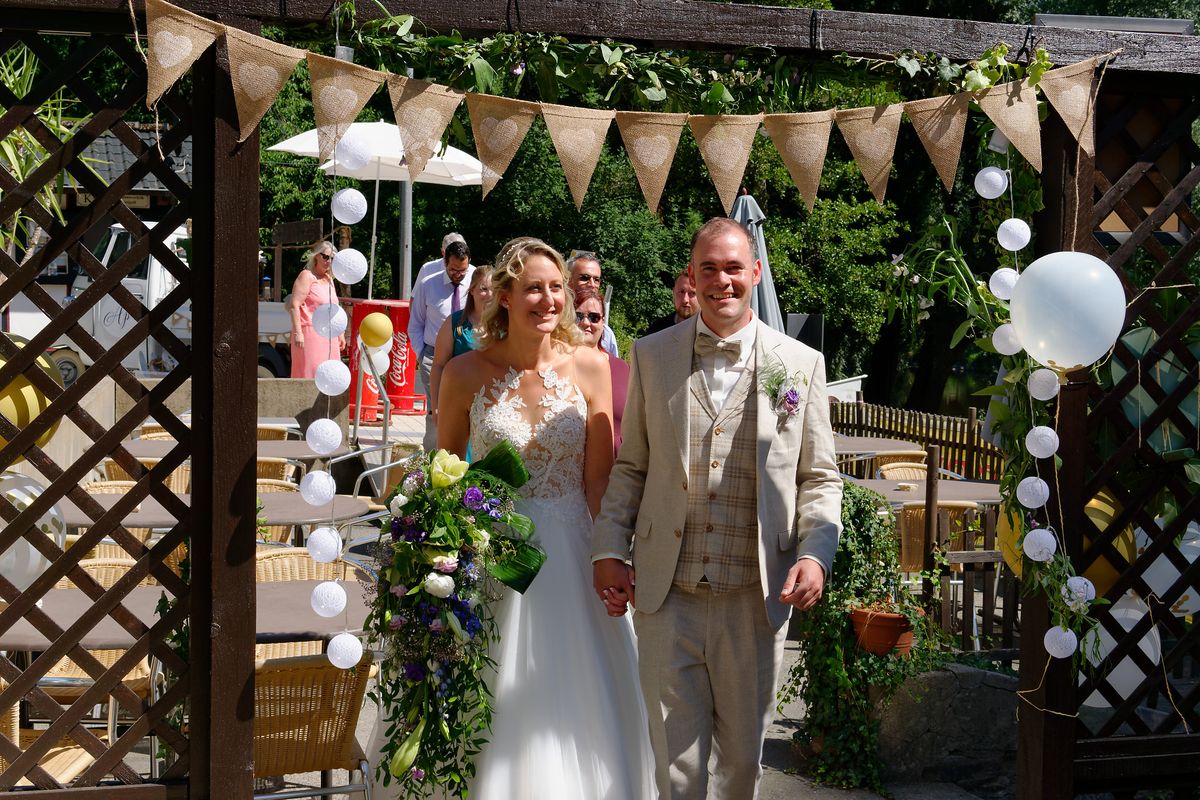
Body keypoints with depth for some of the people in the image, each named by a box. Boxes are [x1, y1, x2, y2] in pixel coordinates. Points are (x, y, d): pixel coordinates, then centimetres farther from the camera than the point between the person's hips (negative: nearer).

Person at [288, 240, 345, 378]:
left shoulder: (329, 279, 19)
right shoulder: (307, 276, -6)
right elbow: (294, 305, -15)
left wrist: (340, 334, 21)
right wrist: (298, 332, -22)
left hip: (329, 336, 8)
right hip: (310, 333, -8)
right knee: (309, 373, -12)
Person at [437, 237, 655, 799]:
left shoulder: (589, 367, -5)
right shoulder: (465, 373, -6)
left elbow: (599, 479, -3)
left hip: (571, 555, 1)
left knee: (574, 712, 8)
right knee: (493, 712, 8)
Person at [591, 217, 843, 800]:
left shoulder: (801, 364, 3)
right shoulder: (651, 356, 6)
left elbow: (820, 478, 5)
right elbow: (630, 466, 10)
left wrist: (815, 553, -10)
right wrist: (610, 550, 0)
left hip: (755, 598, 0)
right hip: (665, 596, 0)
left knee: (743, 753, 13)